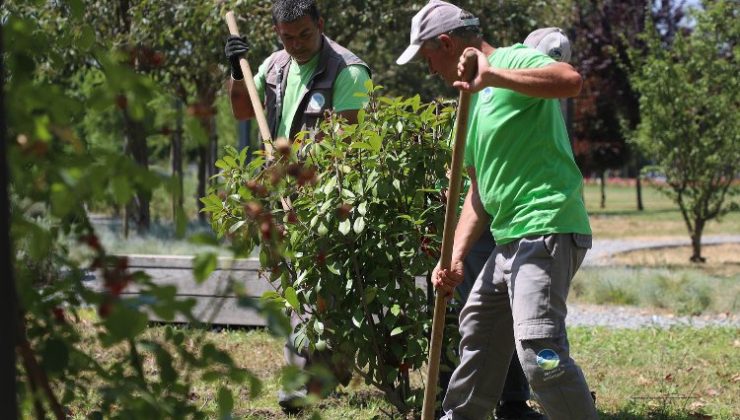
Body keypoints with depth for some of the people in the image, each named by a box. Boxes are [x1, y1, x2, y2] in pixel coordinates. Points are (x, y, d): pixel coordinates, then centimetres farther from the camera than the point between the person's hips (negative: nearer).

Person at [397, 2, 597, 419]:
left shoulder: (516, 59, -7)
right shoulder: (476, 98, 21)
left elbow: (572, 80, -31)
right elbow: (480, 189, 21)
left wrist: (491, 74, -31)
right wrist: (456, 258, 11)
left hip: (547, 229, -10)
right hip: (509, 238, 10)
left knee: (540, 349, -20)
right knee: (478, 332, 21)